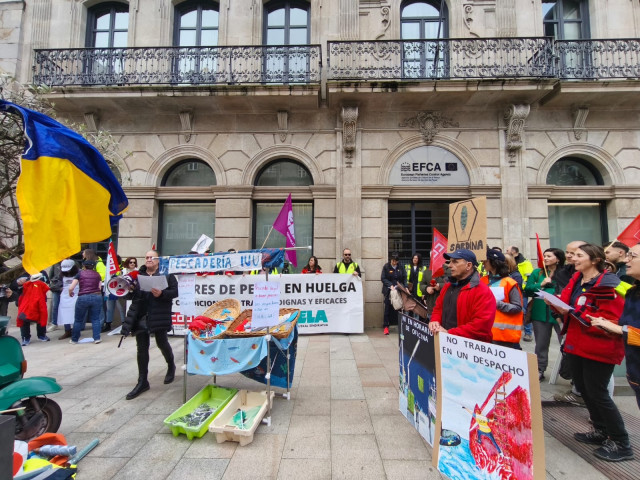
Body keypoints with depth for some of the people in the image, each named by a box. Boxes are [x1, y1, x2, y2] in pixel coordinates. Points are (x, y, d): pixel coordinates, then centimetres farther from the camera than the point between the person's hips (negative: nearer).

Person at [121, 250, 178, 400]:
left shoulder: (166, 274, -1)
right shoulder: (138, 275, 10)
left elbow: (175, 291, -6)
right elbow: (131, 293, 14)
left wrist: (162, 293, -22)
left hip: (159, 316, -4)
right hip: (140, 316, 4)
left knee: (162, 343, 8)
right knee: (142, 348, 7)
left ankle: (171, 366, 37)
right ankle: (142, 382, 18)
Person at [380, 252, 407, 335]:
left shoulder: (401, 267, 5)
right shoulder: (386, 266, -3)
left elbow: (404, 278, 8)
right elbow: (383, 278, -5)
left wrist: (405, 287, -7)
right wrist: (390, 285, -15)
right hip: (389, 290, -2)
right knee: (388, 308, 0)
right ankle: (386, 326, 6)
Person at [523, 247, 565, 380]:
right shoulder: (537, 273, 8)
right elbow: (527, 289, 2)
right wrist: (541, 285, -12)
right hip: (540, 313, 3)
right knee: (541, 344, 13)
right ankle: (539, 371, 26)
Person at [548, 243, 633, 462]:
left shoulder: (606, 284, -16)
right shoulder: (575, 280, 9)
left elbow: (609, 319, -22)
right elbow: (568, 306, 17)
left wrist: (574, 312, -26)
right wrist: (558, 304, -4)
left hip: (598, 347, -8)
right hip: (576, 344, 9)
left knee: (597, 393, 0)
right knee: (583, 388, 17)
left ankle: (621, 443, 17)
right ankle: (601, 430, 35)